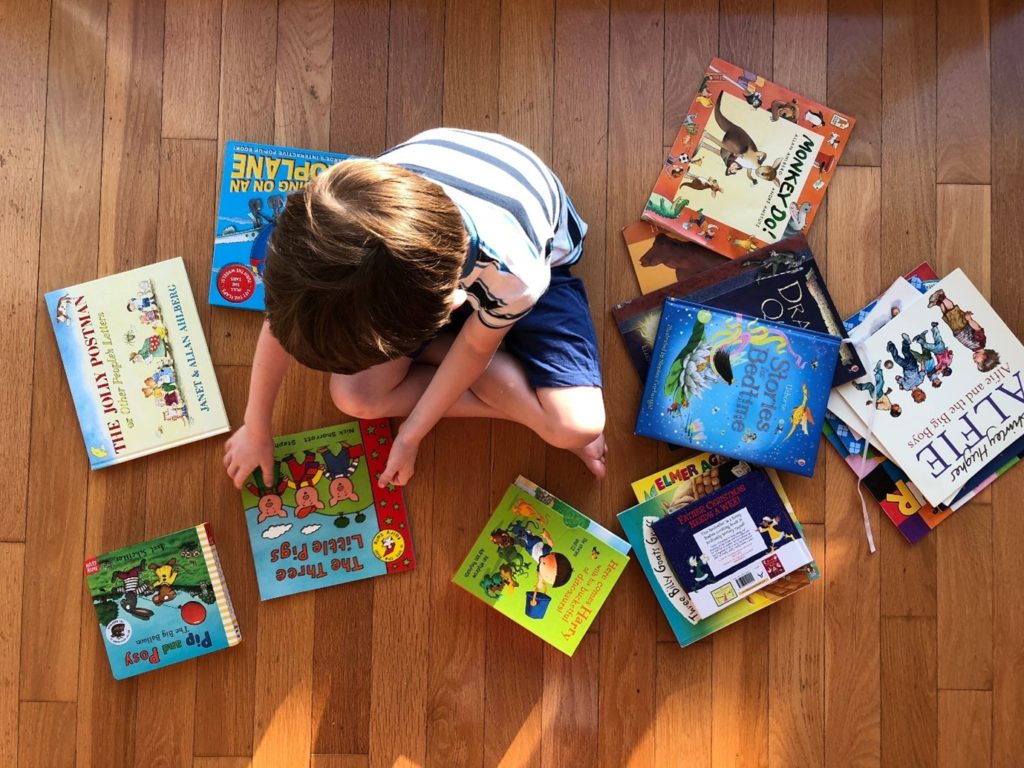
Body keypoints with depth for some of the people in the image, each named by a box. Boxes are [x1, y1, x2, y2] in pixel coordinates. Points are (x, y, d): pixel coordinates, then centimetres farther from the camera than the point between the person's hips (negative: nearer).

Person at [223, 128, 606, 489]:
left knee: (578, 427, -26)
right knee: (353, 395, -13)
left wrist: (410, 435, -8)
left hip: (535, 256, -4)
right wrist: (256, 428, -3)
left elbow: (477, 345, -19)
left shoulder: (510, 274, -44)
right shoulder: (338, 219, -36)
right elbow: (284, 317, -16)